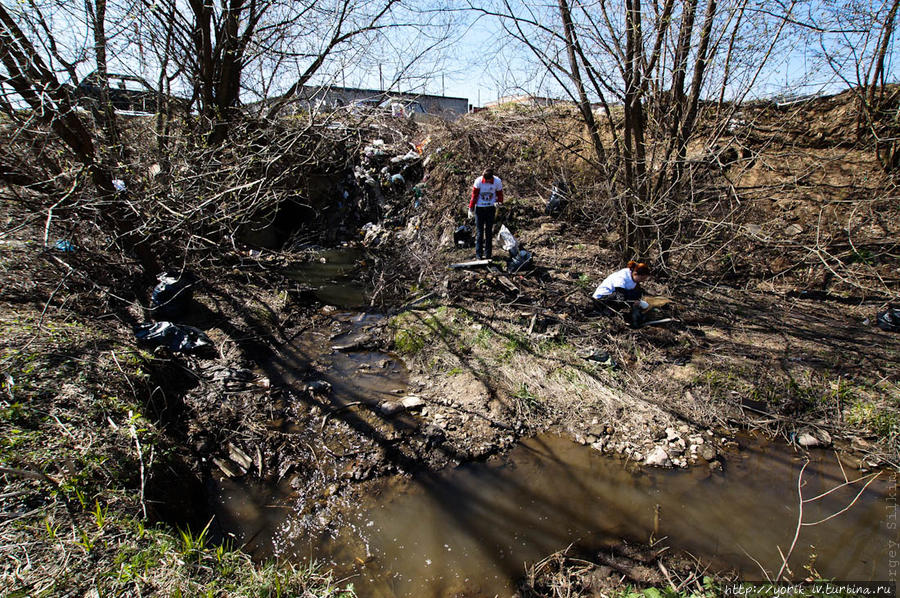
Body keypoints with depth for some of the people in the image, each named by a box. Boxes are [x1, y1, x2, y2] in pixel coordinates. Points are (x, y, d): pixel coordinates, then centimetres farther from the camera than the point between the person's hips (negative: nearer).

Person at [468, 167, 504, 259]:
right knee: (479, 231, 1)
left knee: (489, 231, 7)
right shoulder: (478, 181, -11)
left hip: (491, 208, 1)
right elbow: (474, 195, -4)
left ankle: (488, 253, 15)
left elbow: (500, 194, 7)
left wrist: (498, 203, -9)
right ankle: (478, 253, 9)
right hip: (479, 208, -1)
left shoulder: (497, 181, -8)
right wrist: (471, 209, -3)